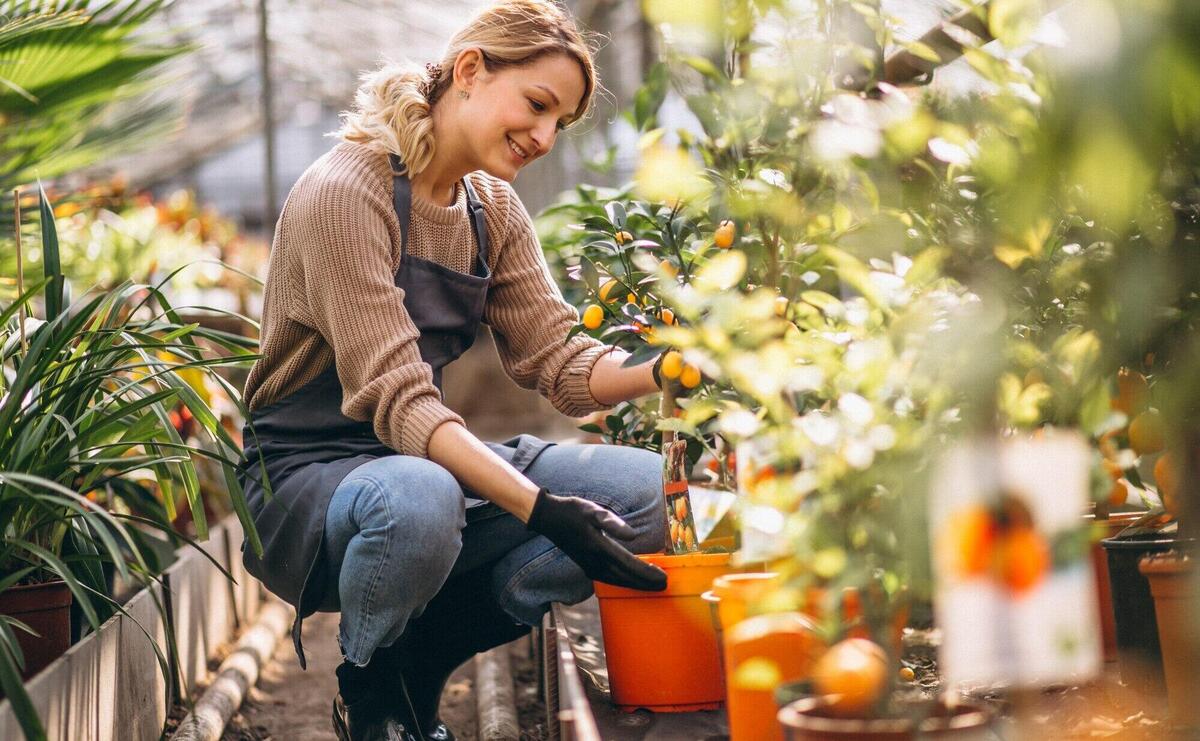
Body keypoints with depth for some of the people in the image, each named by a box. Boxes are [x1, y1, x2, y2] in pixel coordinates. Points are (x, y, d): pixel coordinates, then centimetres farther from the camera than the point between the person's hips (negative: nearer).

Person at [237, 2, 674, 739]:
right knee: (419, 500, -42)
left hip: (431, 458, 7)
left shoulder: (494, 210, 7)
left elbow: (557, 360, 0)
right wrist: (541, 510, -35)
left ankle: (418, 658, 0)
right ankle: (369, 681, -7)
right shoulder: (346, 193, -18)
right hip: (306, 473, -7)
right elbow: (395, 398, -25)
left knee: (650, 488, -12)